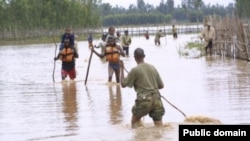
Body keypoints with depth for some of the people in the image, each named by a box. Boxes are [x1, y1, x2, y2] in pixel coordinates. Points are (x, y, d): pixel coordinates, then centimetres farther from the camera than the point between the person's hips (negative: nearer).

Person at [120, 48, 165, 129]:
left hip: (143, 100, -3)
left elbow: (123, 84, 1)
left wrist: (122, 69, 8)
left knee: (135, 122, 16)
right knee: (159, 125, 5)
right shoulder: (152, 68, 9)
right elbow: (161, 85, 12)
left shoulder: (135, 70, -5)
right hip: (156, 99, 3)